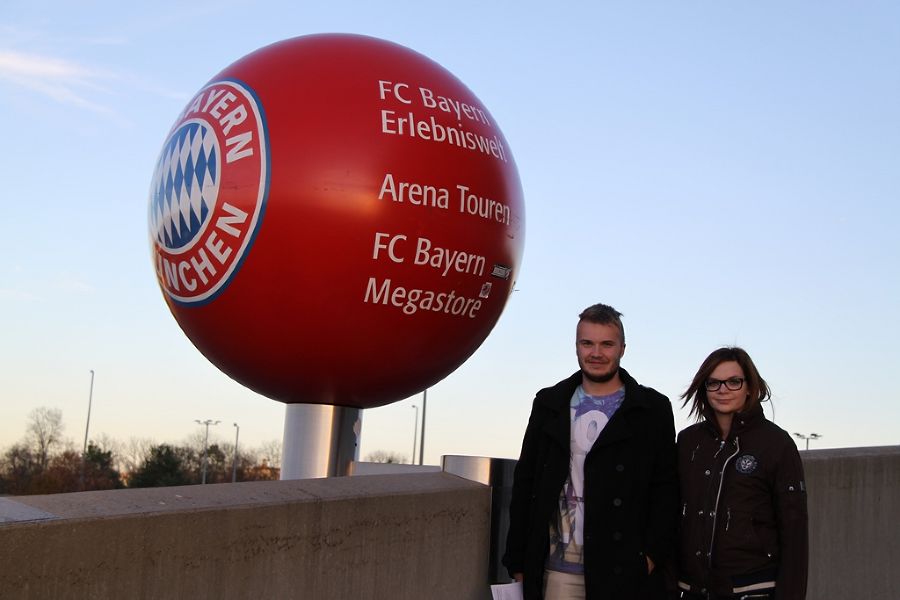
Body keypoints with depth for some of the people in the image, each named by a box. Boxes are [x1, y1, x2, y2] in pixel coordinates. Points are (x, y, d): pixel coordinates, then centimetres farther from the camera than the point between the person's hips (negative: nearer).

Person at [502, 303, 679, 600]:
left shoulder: (653, 410, 3)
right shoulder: (549, 404, 10)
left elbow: (666, 491, 1)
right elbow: (525, 483, 10)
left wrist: (652, 556, -9)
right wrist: (517, 562, 6)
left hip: (625, 572, -2)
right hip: (558, 570, 2)